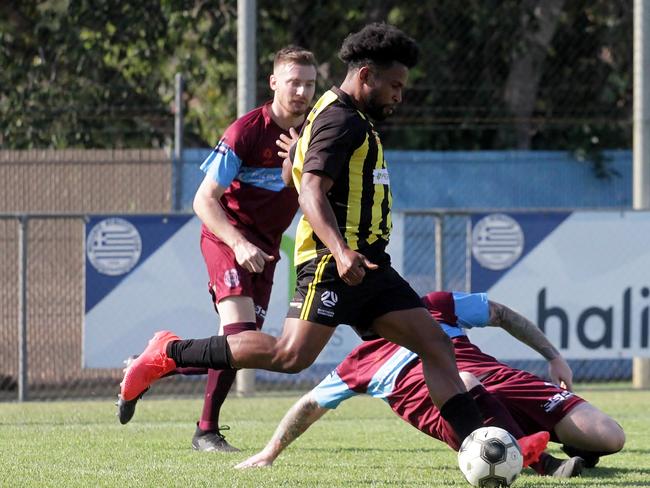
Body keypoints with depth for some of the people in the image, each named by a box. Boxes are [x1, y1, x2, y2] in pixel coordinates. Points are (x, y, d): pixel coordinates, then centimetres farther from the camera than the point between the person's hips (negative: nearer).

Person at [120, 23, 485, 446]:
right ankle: (170, 353, -6)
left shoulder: (351, 120, 22)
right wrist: (341, 251, -33)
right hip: (333, 265, -10)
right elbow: (311, 192, -22)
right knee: (292, 355, -18)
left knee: (436, 344, 1)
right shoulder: (340, 119, -10)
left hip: (368, 265, 10)